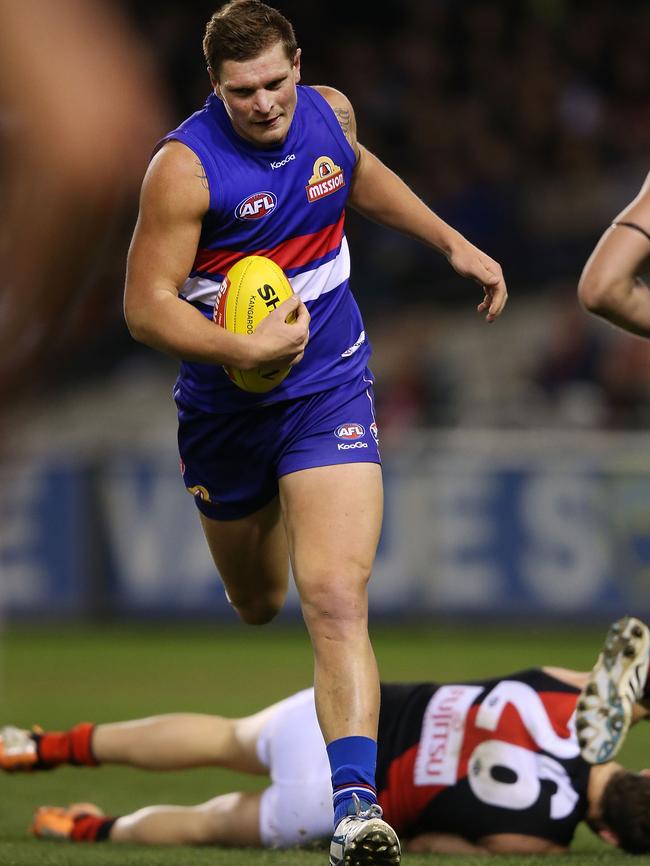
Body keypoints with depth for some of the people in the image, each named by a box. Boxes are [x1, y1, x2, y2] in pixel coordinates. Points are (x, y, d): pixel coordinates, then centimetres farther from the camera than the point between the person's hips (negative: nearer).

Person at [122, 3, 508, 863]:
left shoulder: (329, 113, -3)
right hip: (228, 407, -1)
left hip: (329, 390, 1)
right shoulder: (185, 166, -19)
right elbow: (146, 306, -19)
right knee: (257, 605, 20)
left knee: (336, 599, -18)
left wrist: (455, 244, 22)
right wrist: (245, 349, -32)